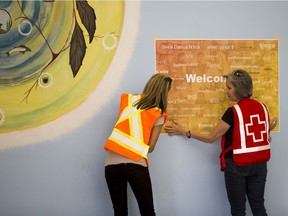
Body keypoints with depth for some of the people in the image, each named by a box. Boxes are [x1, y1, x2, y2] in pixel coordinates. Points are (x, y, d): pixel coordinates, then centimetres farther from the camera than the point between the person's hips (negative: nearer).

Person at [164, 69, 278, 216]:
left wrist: (184, 131, 0)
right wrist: (268, 129, 30)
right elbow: (266, 138, 8)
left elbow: (211, 138, -9)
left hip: (236, 165, -5)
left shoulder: (233, 112, -16)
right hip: (260, 164, 6)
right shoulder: (262, 107, 1)